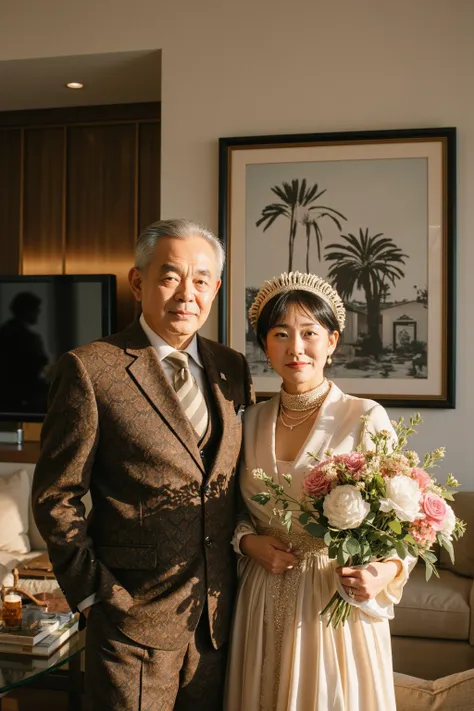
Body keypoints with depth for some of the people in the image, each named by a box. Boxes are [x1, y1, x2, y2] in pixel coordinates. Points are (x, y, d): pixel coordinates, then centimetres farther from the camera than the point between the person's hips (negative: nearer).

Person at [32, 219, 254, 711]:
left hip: (218, 614, 5)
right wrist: (91, 591, -9)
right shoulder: (91, 369, -12)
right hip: (135, 616, -5)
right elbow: (54, 497, -9)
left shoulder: (232, 368, 5)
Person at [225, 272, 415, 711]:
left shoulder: (366, 419, -11)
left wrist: (385, 572, -26)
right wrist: (247, 540, -6)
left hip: (340, 600, -4)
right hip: (264, 601, 4)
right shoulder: (252, 420, 2)